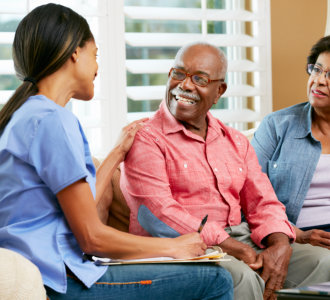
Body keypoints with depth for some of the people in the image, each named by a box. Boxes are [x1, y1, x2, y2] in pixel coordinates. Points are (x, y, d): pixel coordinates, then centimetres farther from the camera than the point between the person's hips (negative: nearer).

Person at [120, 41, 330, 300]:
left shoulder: (236, 142, 21)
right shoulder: (145, 140, -2)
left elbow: (263, 204, 14)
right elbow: (158, 214, -15)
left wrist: (280, 247, -11)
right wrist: (236, 249, -21)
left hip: (242, 242, 7)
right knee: (242, 278, -36)